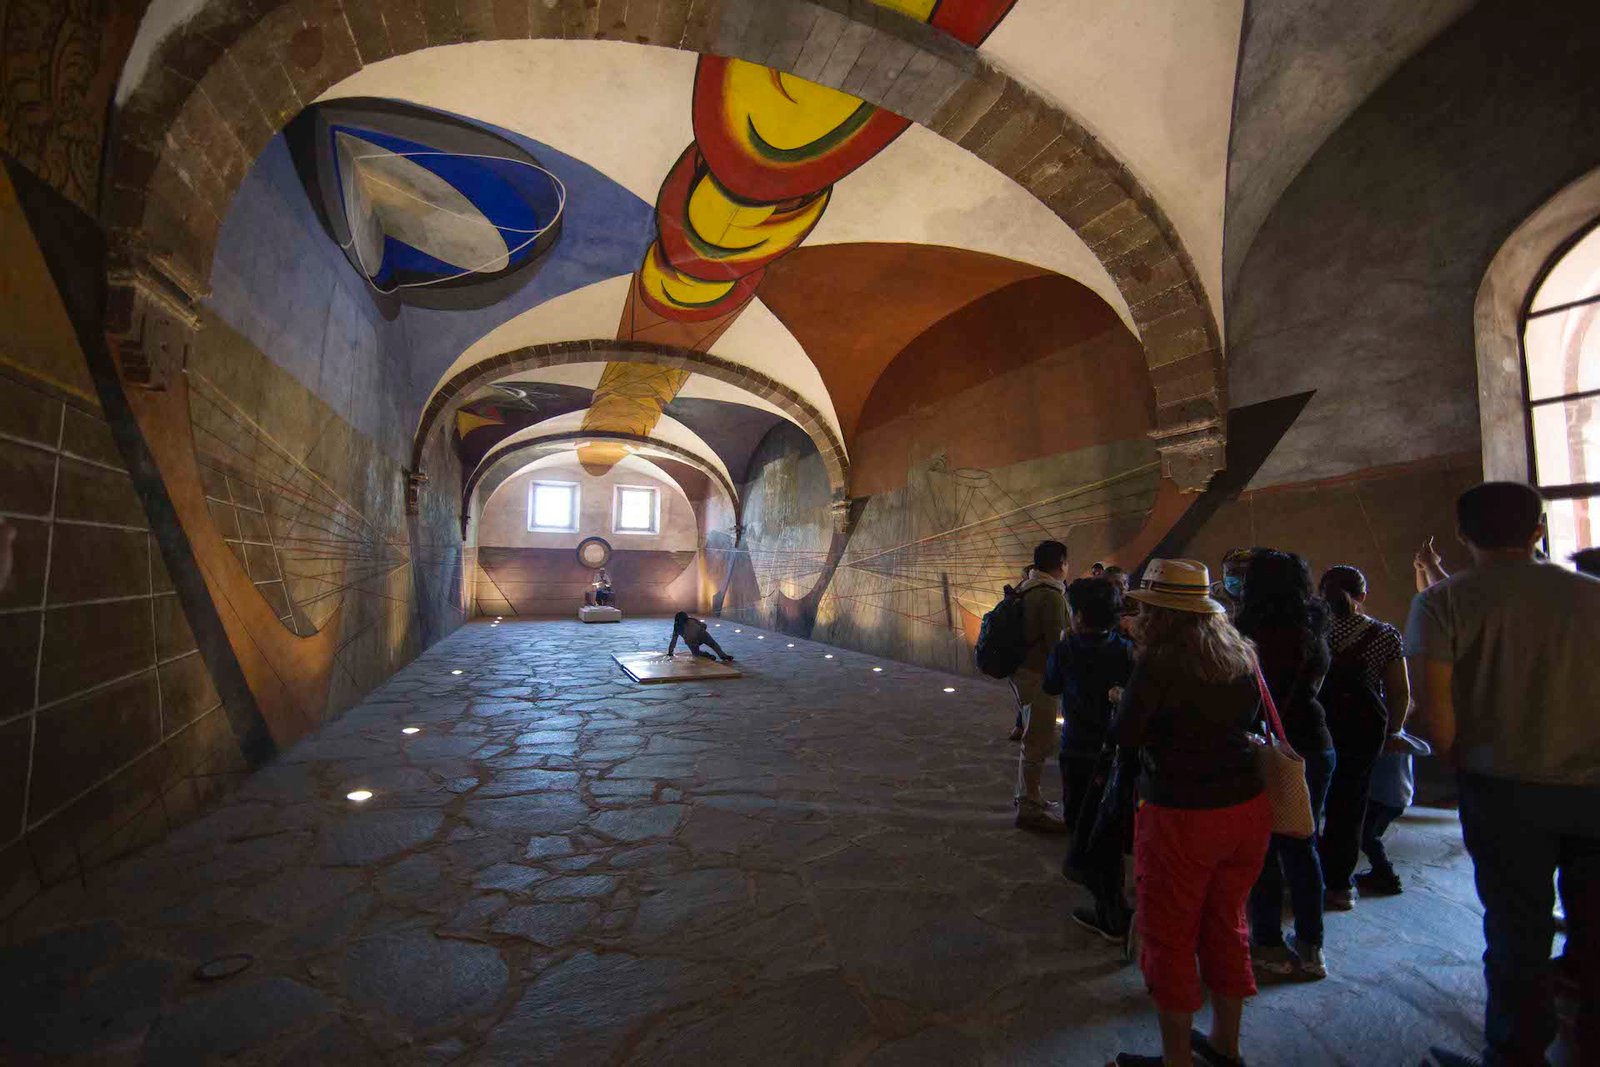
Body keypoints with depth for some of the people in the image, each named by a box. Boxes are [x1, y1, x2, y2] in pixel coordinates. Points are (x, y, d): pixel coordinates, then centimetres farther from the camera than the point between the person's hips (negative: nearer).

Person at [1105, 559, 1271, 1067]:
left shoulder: (1159, 662, -19)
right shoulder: (1242, 655, 2)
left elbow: (1124, 735, -14)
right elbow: (1248, 719, 15)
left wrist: (1123, 702, 3)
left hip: (1181, 815, -7)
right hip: (1247, 808, 7)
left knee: (1170, 937, 11)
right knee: (1226, 926, 23)